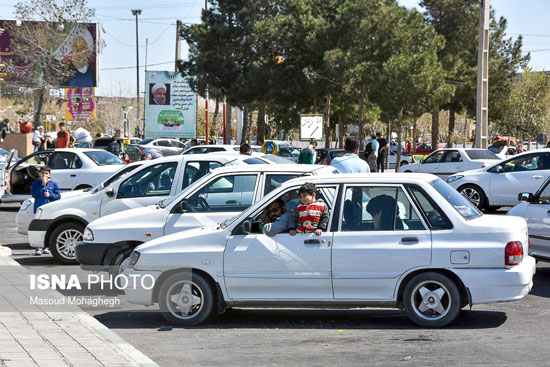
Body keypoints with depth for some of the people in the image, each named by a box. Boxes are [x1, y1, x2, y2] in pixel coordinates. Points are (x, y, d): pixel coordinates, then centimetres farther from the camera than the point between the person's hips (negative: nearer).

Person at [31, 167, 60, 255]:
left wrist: (50, 195, -11)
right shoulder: (36, 183, 5)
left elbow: (58, 196, 5)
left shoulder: (53, 184, 6)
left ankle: (46, 247, 15)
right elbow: (34, 194, -9)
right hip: (39, 208, -1)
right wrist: (43, 185, -12)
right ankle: (38, 248, -6)